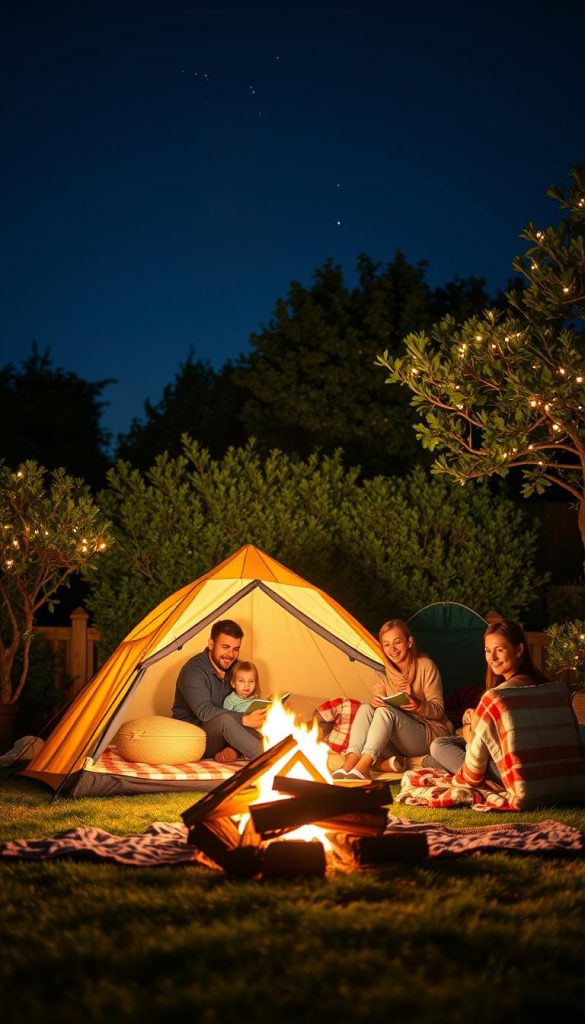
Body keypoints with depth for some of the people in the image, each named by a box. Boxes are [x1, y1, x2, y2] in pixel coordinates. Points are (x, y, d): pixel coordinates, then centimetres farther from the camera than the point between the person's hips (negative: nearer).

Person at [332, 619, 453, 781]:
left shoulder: (425, 666, -9)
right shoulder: (386, 671, 6)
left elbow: (438, 710, -10)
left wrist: (419, 706, -32)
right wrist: (375, 702, -25)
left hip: (430, 735, -5)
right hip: (398, 742, 5)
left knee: (386, 711, -30)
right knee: (365, 709, -18)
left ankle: (361, 768, -41)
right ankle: (349, 765, -35)